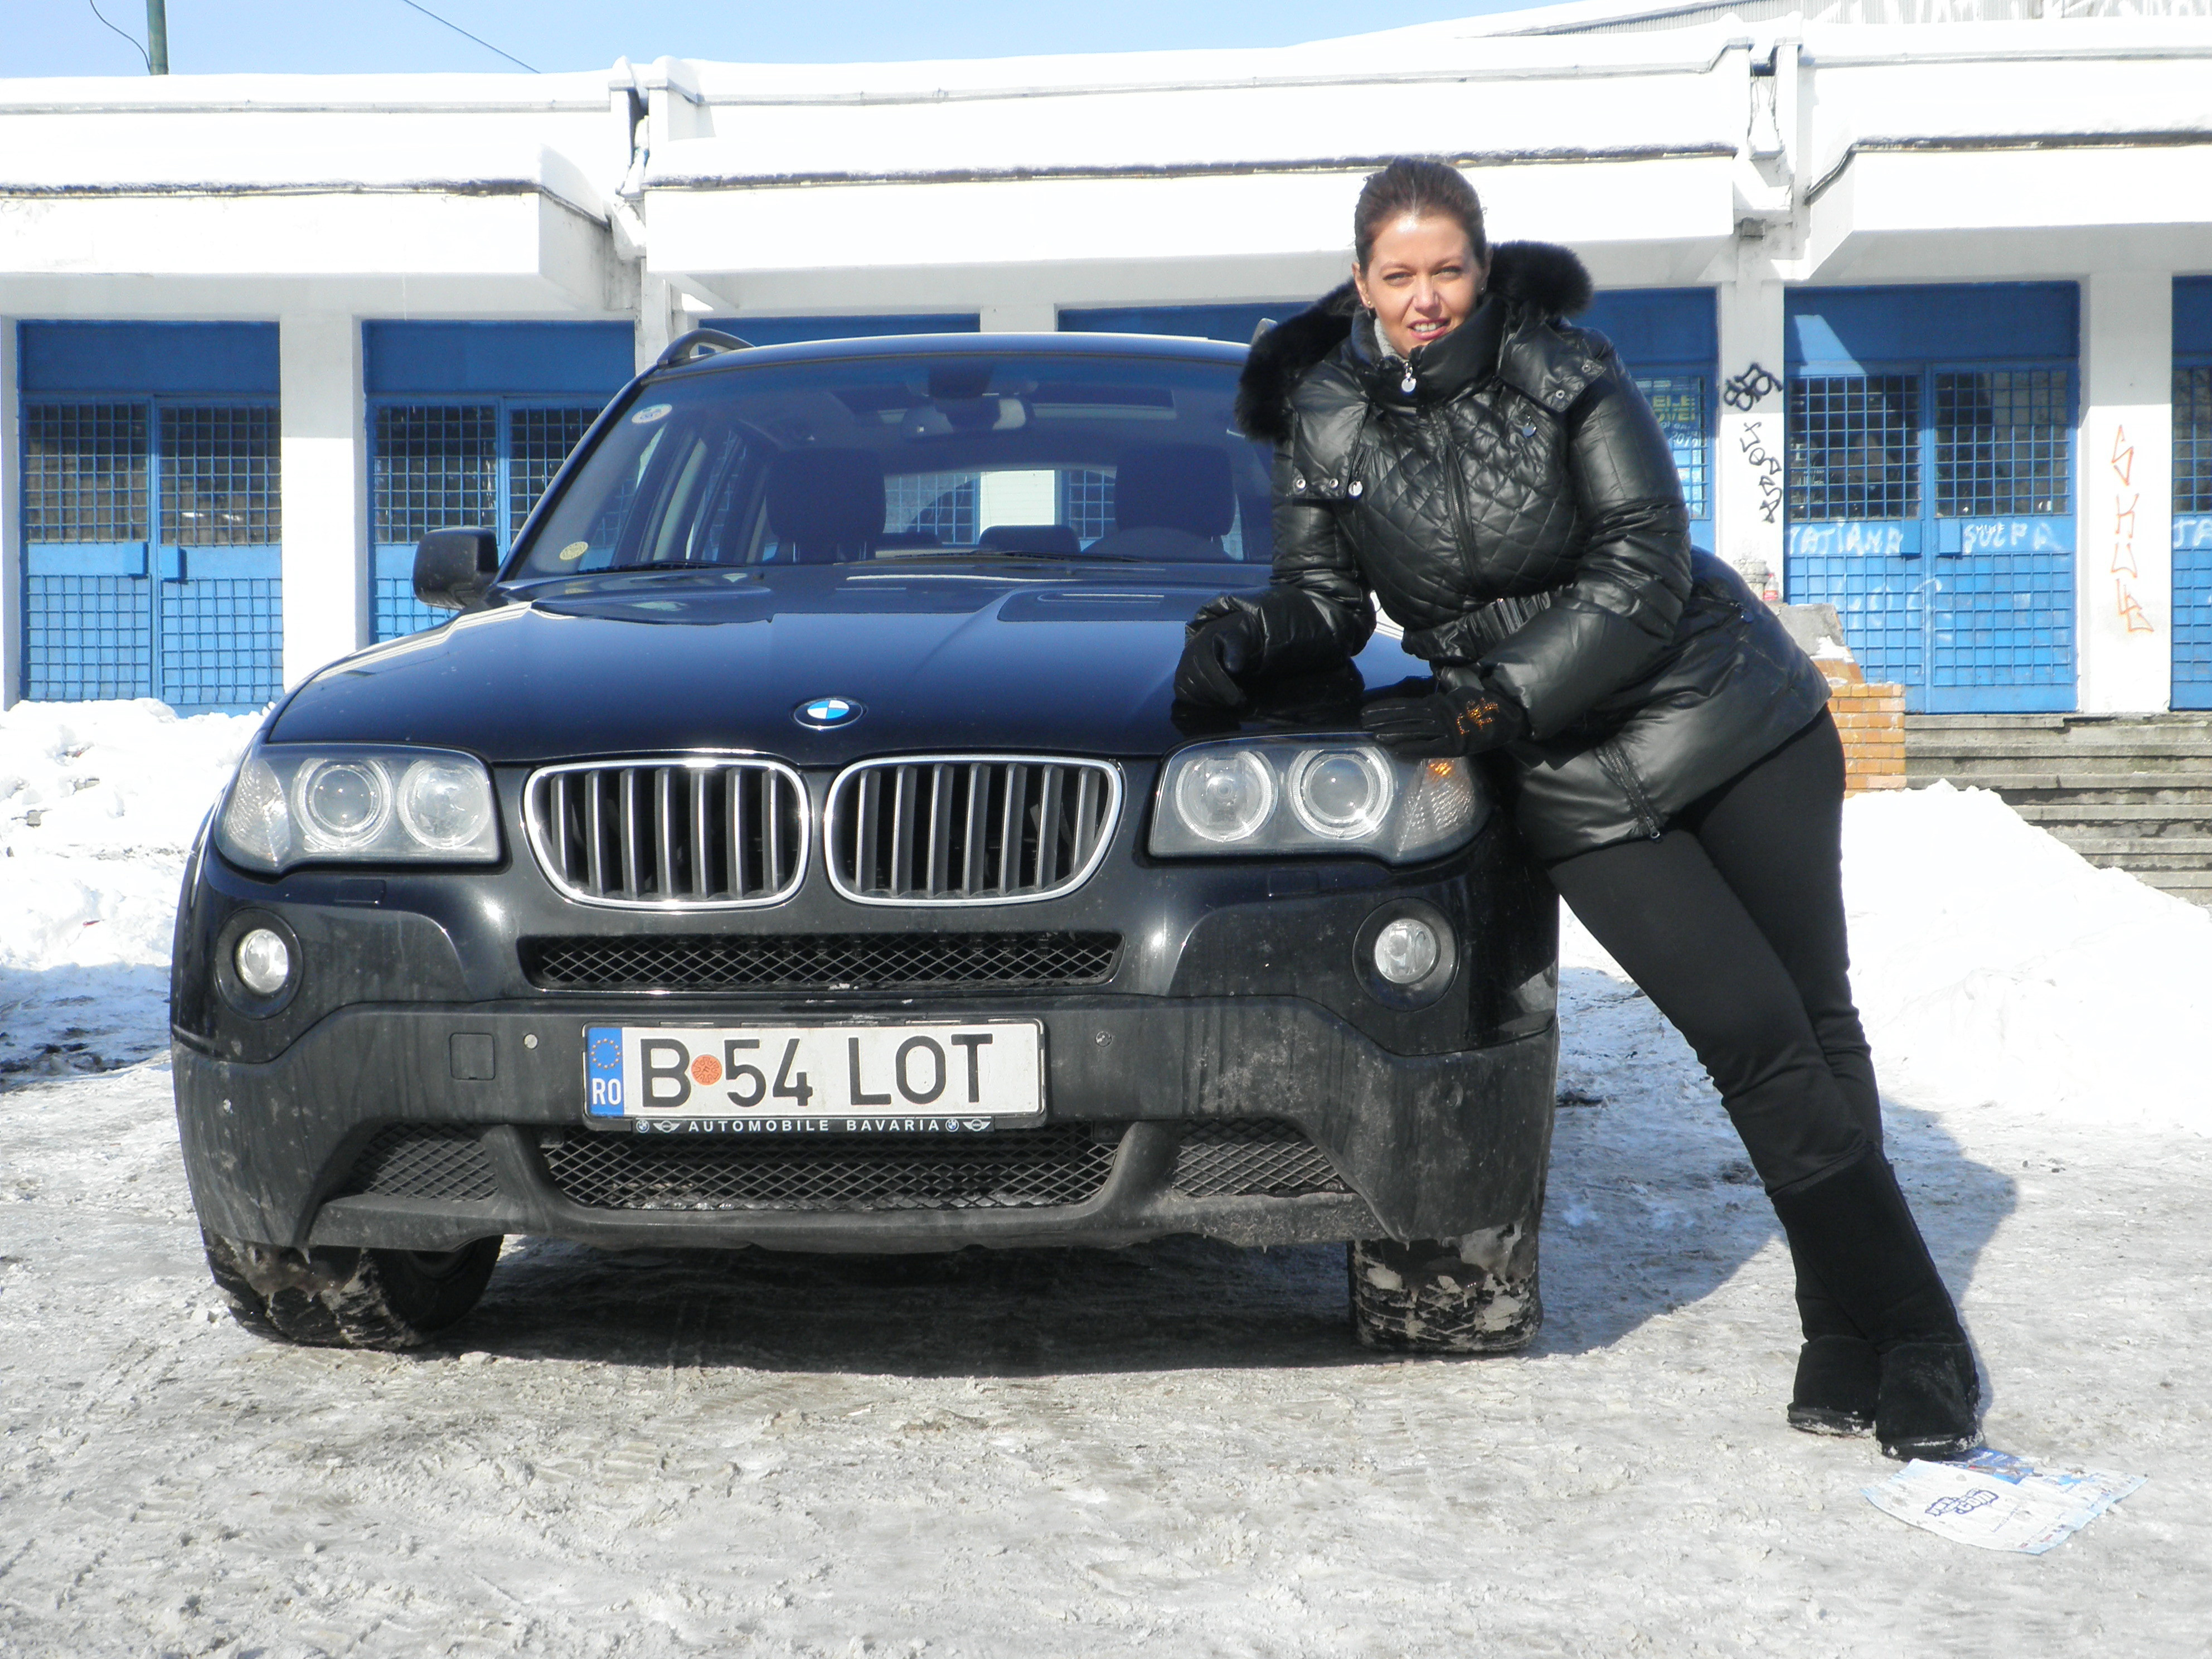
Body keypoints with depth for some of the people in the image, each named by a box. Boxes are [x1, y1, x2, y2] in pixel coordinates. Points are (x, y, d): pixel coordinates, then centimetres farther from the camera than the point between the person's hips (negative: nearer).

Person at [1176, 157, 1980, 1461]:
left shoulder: (1568, 373, -8)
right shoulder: (1325, 422, 0)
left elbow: (1644, 571, -13)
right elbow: (1330, 601, 9)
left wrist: (1494, 698, -19)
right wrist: (1247, 635, -13)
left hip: (1732, 714, 0)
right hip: (1575, 784, 1)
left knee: (1819, 1025, 3)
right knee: (1761, 1045, -8)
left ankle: (1853, 1349, 17)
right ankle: (1910, 1343, 3)